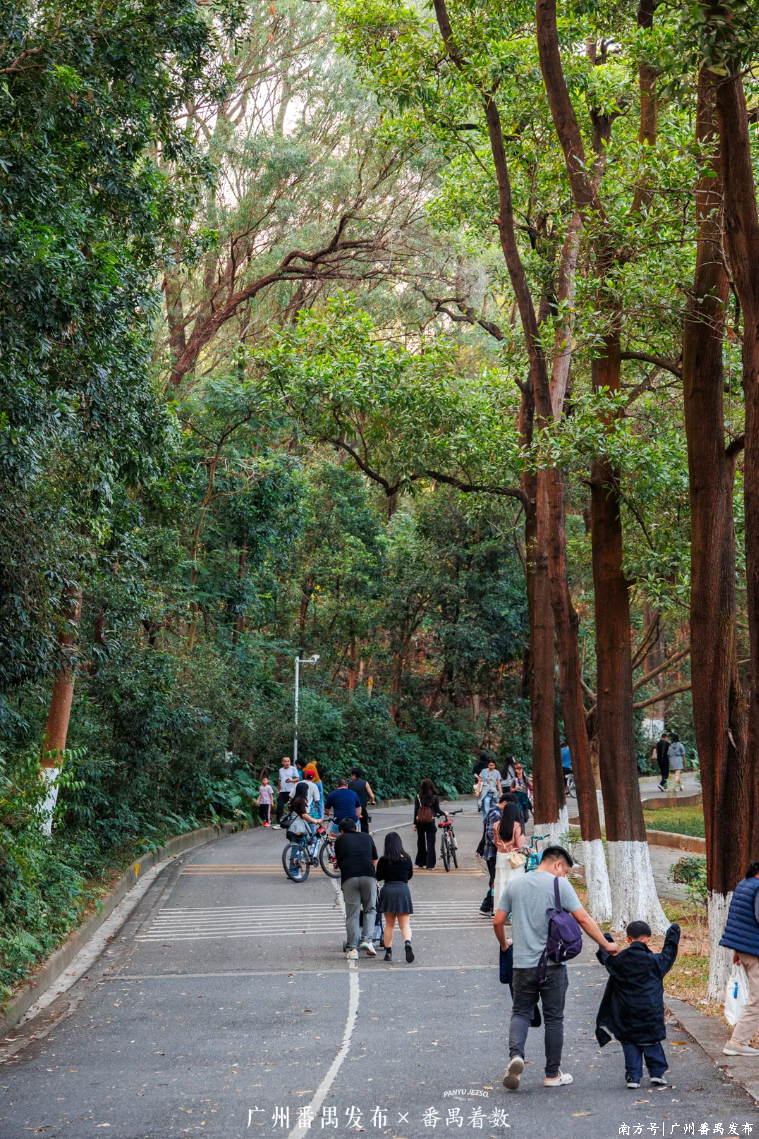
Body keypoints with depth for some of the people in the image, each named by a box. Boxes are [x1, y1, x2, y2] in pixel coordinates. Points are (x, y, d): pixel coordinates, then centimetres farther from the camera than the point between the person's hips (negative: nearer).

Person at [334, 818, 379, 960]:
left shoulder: (340, 841, 19)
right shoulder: (367, 837, 24)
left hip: (349, 877, -1)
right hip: (368, 876, 1)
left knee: (352, 915, 3)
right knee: (370, 910, 15)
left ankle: (353, 949, 2)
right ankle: (367, 940, -1)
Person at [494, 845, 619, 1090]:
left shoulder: (515, 884, 8)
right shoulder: (559, 884, -5)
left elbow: (498, 921, 10)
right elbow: (582, 918, -10)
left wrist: (504, 943, 28)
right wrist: (606, 944, -1)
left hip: (523, 963, 3)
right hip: (553, 964, -3)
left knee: (521, 1012, 11)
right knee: (553, 1018, 8)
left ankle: (516, 1054, -15)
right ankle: (553, 1074, 15)